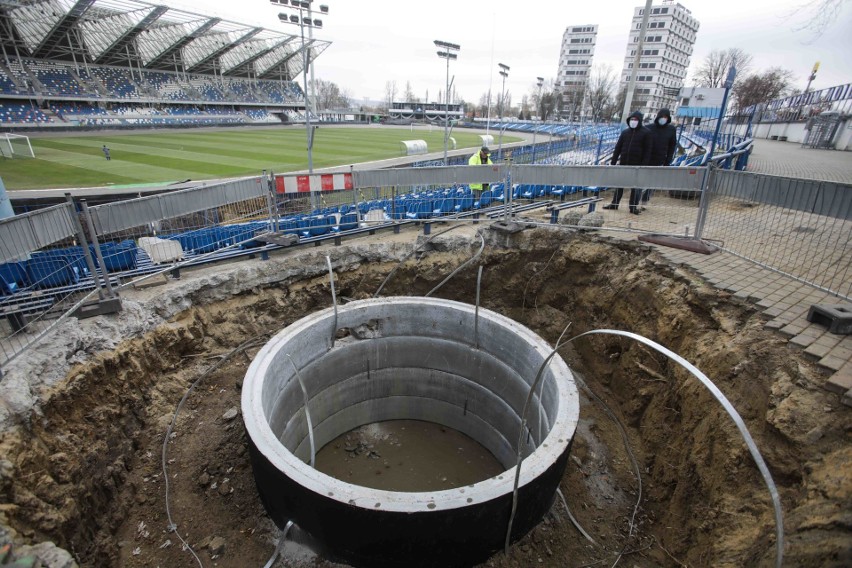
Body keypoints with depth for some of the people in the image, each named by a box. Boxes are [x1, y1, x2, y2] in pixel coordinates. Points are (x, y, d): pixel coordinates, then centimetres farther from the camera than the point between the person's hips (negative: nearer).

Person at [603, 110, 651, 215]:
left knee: (635, 186, 3)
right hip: (623, 164, 4)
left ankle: (633, 206, 9)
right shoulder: (625, 132, 9)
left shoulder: (645, 133, -2)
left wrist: (644, 165, -13)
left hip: (637, 165, -4)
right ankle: (614, 203, 18)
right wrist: (613, 162, 4)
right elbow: (618, 147, 10)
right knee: (619, 184, 9)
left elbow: (647, 150, -5)